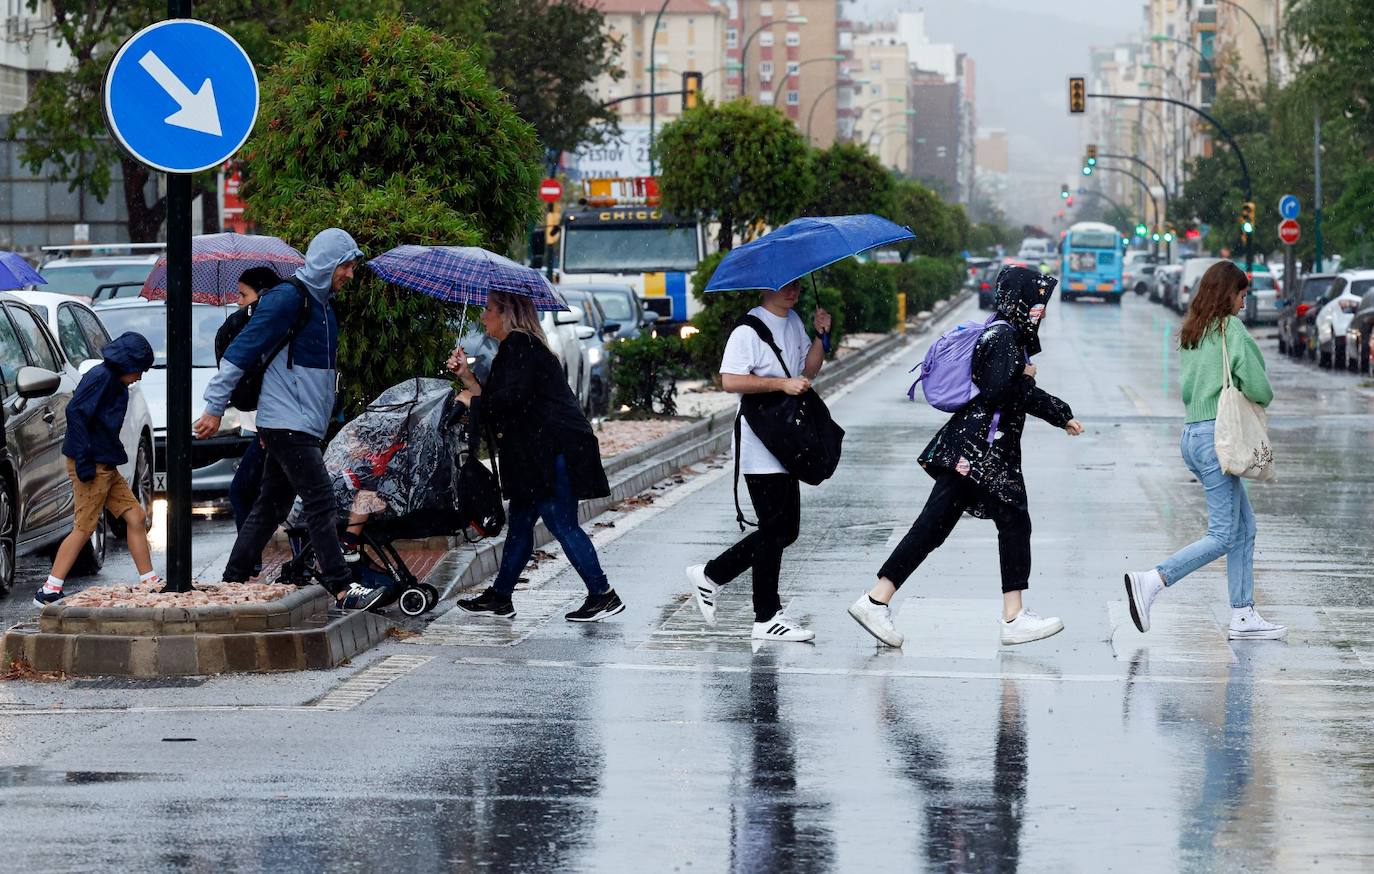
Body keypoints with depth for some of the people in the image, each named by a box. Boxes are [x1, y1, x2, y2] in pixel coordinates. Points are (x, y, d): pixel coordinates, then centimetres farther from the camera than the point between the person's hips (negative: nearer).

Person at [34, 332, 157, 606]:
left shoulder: (115, 383, 18)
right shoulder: (100, 376, -12)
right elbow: (75, 412, -20)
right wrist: (84, 459, -23)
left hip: (106, 466, 10)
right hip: (92, 467, -10)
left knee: (135, 518, 7)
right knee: (84, 528, -8)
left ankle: (149, 582, 12)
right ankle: (48, 592, -5)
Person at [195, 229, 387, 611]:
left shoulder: (322, 303, 17)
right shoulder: (287, 298, -13)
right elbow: (241, 350, -14)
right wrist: (215, 407, -14)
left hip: (302, 424, 10)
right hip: (286, 422, -10)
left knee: (271, 506, 11)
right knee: (320, 501, -12)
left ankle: (234, 581, 16)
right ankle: (342, 589, -14)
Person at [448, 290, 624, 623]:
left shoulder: (519, 346, -10)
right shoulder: (516, 348, 22)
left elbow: (512, 398, -21)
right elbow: (494, 401, 20)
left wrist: (473, 402, -8)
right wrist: (468, 378, 13)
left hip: (554, 449, -11)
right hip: (539, 453, 11)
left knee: (562, 524, -9)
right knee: (519, 522, 13)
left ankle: (603, 595, -7)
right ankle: (499, 597, 19)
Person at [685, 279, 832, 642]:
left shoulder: (794, 322, 13)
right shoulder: (749, 329, -13)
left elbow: (809, 370, 21)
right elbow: (730, 380, -22)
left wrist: (819, 335, 4)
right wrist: (782, 383, -24)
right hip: (760, 447, -9)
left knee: (786, 530, 12)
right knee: (774, 530, -4)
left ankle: (711, 575, 22)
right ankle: (767, 618, 4)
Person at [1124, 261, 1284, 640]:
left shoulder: (1189, 333, 14)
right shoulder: (1231, 329, -10)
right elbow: (1258, 389, -15)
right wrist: (1264, 397, 7)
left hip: (1192, 434, 9)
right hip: (1217, 436, -9)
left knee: (1245, 528, 13)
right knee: (1223, 536, -6)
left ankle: (1244, 616, 12)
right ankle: (1150, 582, -15)